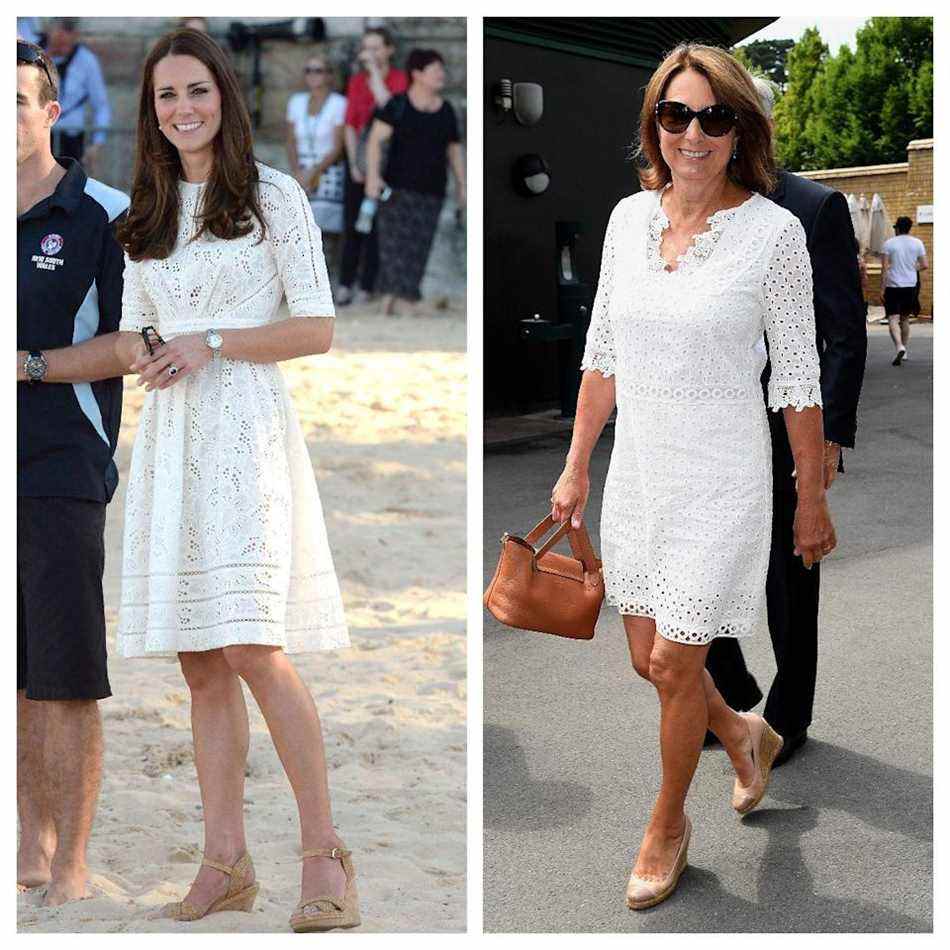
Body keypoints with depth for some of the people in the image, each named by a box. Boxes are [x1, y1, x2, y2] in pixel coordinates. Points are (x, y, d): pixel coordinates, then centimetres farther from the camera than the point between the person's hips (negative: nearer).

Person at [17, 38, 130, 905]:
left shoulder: (104, 215, -2)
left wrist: (31, 363, -13)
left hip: (62, 474, -5)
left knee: (66, 681, -3)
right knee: (15, 676, 10)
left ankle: (72, 865, 6)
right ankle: (32, 845, 22)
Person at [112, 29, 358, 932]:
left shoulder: (273, 196, 2)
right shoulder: (146, 213, 18)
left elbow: (318, 327, -3)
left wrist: (212, 344, -12)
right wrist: (146, 349, -3)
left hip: (244, 428, -5)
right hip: (168, 437, 5)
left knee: (255, 647, -15)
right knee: (200, 663, 4)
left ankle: (324, 852, -4)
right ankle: (225, 862, 10)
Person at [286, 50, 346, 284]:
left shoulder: (339, 104, -4)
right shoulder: (296, 102, 11)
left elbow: (338, 148, -6)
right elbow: (291, 143, 11)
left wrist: (314, 172, -12)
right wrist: (298, 172, -4)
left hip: (330, 174, -4)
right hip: (301, 174, 4)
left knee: (327, 229, -10)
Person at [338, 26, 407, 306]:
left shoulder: (399, 78, -3)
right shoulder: (357, 81, 9)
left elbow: (387, 105, -23)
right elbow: (350, 125, 8)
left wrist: (374, 68, -18)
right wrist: (354, 164, 0)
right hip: (359, 159, 4)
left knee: (376, 225, -5)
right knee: (352, 223, 1)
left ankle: (366, 287, -2)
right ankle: (345, 284, 2)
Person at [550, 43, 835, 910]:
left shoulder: (773, 231, -13)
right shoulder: (629, 217, 1)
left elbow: (797, 379, -8)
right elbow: (603, 353, 9)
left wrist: (813, 499, -4)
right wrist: (577, 465, 10)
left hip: (721, 478, -5)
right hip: (638, 469, 5)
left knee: (674, 665, 2)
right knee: (648, 657, 14)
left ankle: (669, 824, 27)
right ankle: (747, 736, 45)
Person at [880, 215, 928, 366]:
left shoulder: (889, 243, -4)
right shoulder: (917, 243, 3)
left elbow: (884, 268, -7)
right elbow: (925, 265, 2)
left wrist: (882, 289, -5)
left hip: (893, 286, -3)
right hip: (911, 286, 3)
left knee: (893, 319, -6)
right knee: (905, 319, 16)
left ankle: (899, 347, -28)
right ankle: (904, 351, 21)